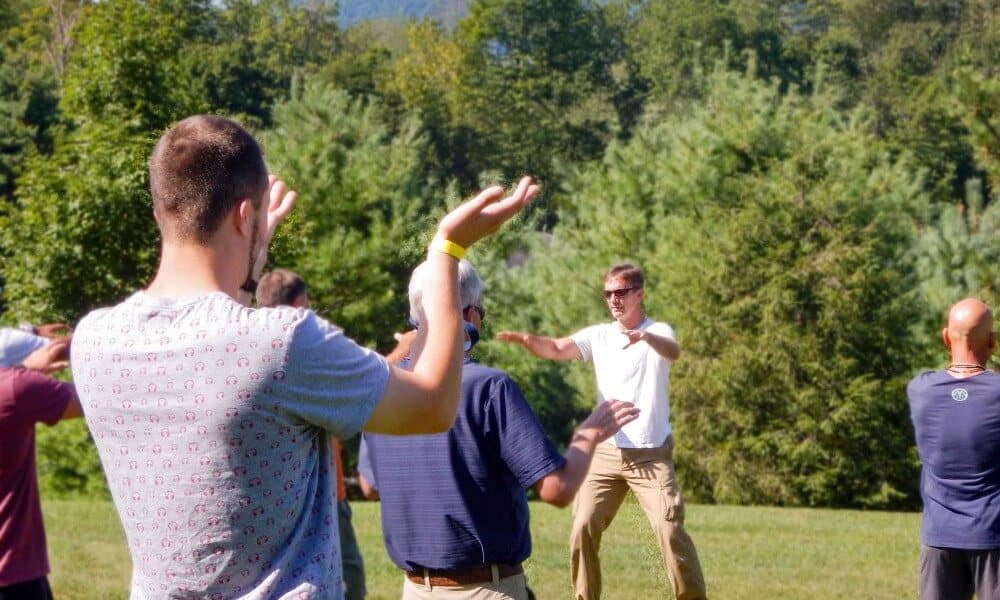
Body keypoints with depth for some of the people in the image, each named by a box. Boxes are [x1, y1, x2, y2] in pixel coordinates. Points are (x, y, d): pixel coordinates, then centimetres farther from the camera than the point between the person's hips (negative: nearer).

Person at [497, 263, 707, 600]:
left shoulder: (657, 332, -5)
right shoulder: (599, 335, 7)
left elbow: (673, 352, -28)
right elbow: (556, 349, -7)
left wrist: (645, 336, -52)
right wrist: (526, 340, -30)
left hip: (652, 454, -4)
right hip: (606, 452, 4)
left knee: (670, 529, -12)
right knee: (584, 527, -3)